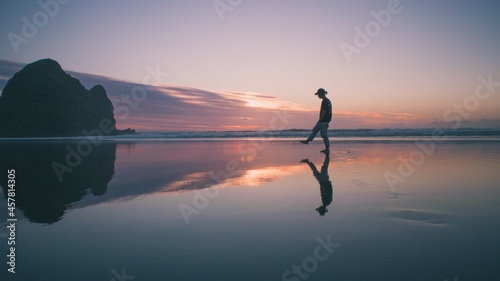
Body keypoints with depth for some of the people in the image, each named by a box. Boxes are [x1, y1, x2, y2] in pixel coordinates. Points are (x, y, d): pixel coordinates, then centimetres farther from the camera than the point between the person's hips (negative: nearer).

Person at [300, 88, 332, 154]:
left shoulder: (324, 101, -18)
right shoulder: (328, 101, 13)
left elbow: (324, 112, -22)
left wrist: (320, 120, -14)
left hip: (323, 121, -10)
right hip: (326, 120, 10)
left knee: (324, 135, -3)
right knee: (315, 130, 18)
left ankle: (327, 149, 3)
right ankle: (307, 141, 28)